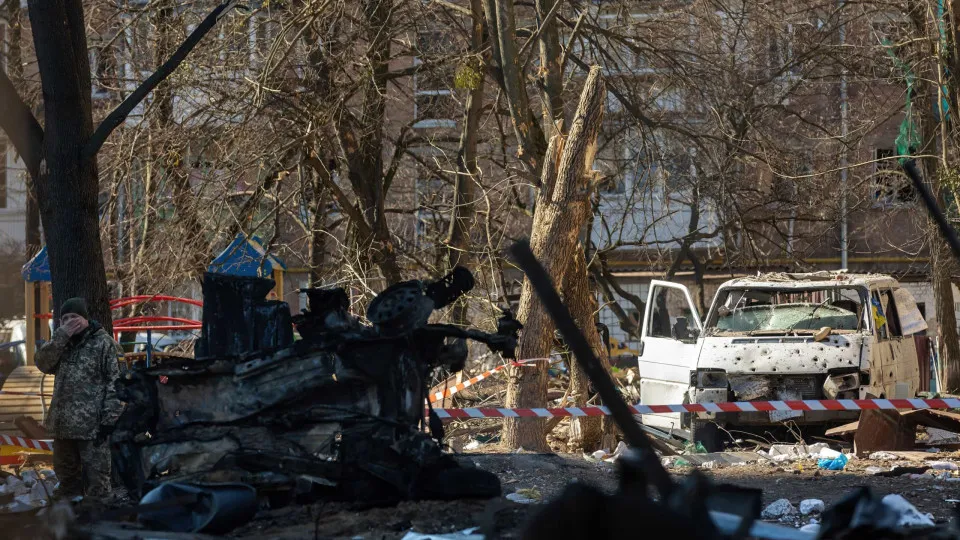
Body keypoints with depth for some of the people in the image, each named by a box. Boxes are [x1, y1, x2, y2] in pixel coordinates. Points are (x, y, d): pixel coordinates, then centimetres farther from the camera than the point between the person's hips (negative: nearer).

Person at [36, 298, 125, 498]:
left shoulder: (104, 343, -7)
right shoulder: (61, 343, 14)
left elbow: (116, 383, -10)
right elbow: (42, 363, -2)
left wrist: (109, 419, -16)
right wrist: (61, 336, -13)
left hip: (93, 424, -7)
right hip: (63, 423, 7)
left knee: (96, 478, -4)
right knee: (66, 474, 17)